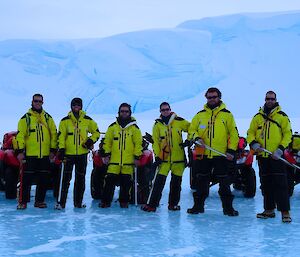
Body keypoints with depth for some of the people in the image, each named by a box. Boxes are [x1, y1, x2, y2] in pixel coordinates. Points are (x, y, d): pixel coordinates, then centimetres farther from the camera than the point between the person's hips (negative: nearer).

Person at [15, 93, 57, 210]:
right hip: (29, 155, -3)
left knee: (44, 179, 6)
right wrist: (20, 151, -10)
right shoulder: (25, 118, 2)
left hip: (45, 155, 3)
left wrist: (53, 150, 5)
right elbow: (20, 135, -2)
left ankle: (40, 200, 17)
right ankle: (22, 201, 5)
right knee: (26, 179, -3)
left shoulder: (48, 118, 11)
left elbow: (54, 134, 12)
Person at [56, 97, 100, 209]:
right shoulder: (65, 121, 2)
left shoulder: (88, 120, 6)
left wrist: (91, 140, -2)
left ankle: (78, 201, 17)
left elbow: (96, 132, 15)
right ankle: (62, 201, 0)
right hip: (68, 153, -2)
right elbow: (61, 136, 1)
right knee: (66, 178, -5)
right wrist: (61, 149, -9)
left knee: (80, 179, 8)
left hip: (82, 154, 2)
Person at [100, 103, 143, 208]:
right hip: (114, 160, 1)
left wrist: (137, 156, -1)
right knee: (110, 180, -3)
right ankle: (106, 201, 5)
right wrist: (107, 154, 4)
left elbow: (138, 143, 5)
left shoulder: (134, 127, 5)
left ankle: (124, 201, 15)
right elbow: (107, 141, 11)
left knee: (126, 182, 3)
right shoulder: (113, 126, 8)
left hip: (128, 160, 0)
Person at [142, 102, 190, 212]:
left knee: (176, 182, 8)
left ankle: (173, 203, 20)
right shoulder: (157, 124, 4)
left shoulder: (179, 121, 1)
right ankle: (152, 204, -4)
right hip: (164, 157, -1)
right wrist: (157, 155, -3)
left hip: (178, 157, 1)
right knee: (160, 181, -8)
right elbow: (155, 141, 4)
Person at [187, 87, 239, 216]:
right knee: (201, 182, 9)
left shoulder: (227, 115, 3)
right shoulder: (200, 115, 10)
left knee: (224, 183, 0)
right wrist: (196, 138, -9)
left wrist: (231, 150, -6)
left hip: (221, 155, -2)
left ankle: (228, 207, 9)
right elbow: (191, 130, 13)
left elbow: (234, 134, 2)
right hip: (203, 155, 2)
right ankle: (198, 205, 20)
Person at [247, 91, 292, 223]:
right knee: (266, 184, 10)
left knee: (280, 184, -9)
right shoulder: (258, 117, 12)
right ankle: (269, 210, 19)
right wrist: (254, 144, -8)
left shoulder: (282, 116, 2)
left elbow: (288, 134, 0)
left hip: (277, 157, -4)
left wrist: (281, 149, -12)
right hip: (262, 156, 4)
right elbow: (250, 133, 12)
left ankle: (285, 212, -7)